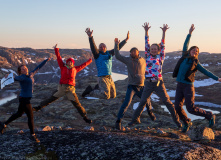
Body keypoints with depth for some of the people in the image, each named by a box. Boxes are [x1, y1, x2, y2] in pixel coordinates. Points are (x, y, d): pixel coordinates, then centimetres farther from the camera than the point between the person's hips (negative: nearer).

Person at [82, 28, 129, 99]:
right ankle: (90, 91, 1)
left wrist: (126, 39, 22)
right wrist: (90, 37, -38)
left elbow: (118, 48, 20)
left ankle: (98, 88, 29)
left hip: (109, 78, 7)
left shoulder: (109, 53, 13)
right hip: (102, 78, -7)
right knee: (106, 96, -18)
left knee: (113, 95, 15)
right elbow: (93, 47, -21)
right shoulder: (97, 54, -4)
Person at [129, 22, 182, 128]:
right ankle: (134, 119, 15)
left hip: (159, 83, -1)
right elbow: (146, 44, 4)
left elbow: (163, 46, -1)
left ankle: (176, 120, 7)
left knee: (167, 102, -2)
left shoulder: (160, 57, 5)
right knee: (142, 102, 4)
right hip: (148, 84, 1)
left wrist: (164, 32, -7)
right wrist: (146, 31, -1)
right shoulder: (148, 57, 9)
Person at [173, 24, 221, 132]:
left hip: (188, 87, -4)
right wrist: (190, 33, 15)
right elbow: (185, 45, 16)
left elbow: (206, 72, 3)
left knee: (191, 109, -9)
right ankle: (187, 123, 23)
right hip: (179, 86, 4)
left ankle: (210, 116, 13)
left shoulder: (196, 63, 2)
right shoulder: (184, 57, 10)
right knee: (178, 107, -1)